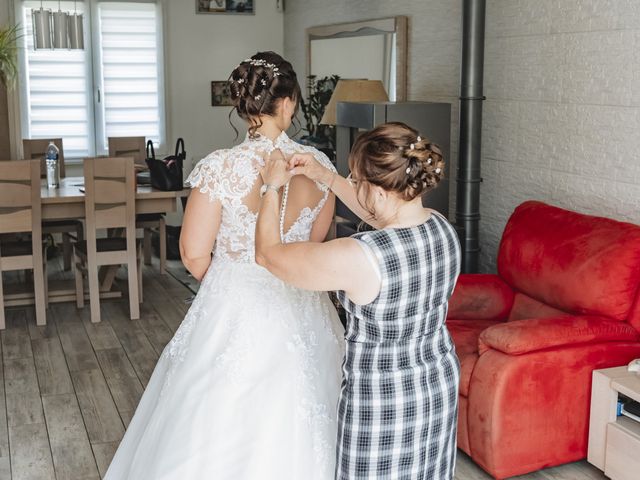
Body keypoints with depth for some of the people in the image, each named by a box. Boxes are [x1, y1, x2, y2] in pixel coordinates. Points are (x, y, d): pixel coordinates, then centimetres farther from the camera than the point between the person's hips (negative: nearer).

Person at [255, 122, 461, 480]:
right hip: (440, 383, 7)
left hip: (382, 401, -6)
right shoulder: (442, 228, -9)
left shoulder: (356, 259, -31)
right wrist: (326, 176, 14)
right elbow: (381, 213, 14)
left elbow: (268, 254, -15)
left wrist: (272, 188, 0)